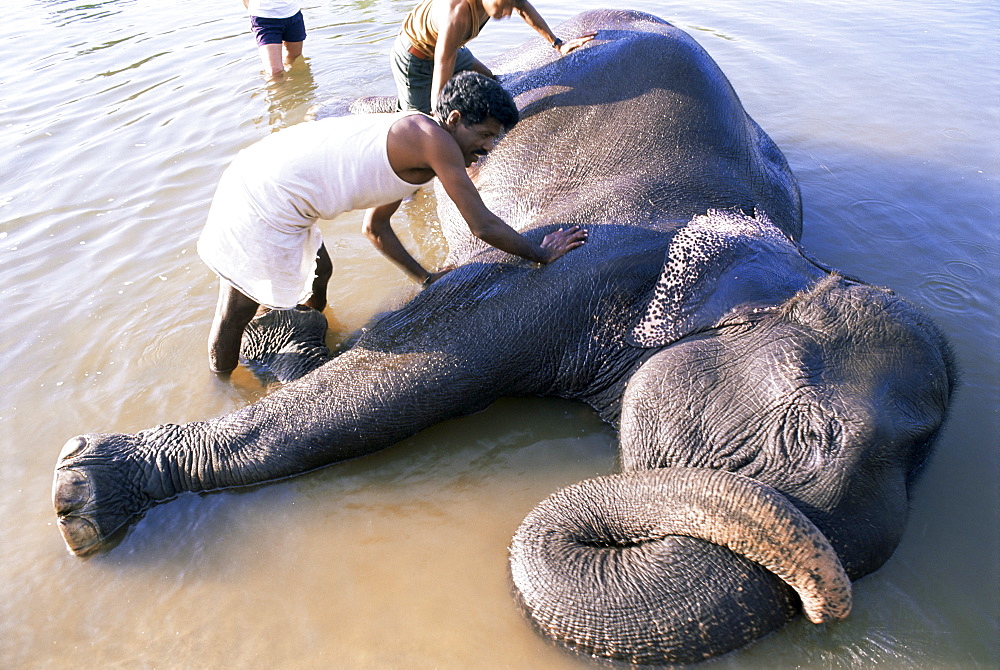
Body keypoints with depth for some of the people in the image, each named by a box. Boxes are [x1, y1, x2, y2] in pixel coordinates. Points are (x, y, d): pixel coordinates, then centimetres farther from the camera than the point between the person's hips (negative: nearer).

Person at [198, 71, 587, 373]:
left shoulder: (408, 151, 14)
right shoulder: (433, 139, -15)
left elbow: (374, 227, 23)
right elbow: (482, 226, -14)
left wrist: (426, 278, 24)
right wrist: (542, 255, 0)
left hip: (265, 181, 10)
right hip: (262, 205, -10)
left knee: (318, 272, 27)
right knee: (236, 312, 6)